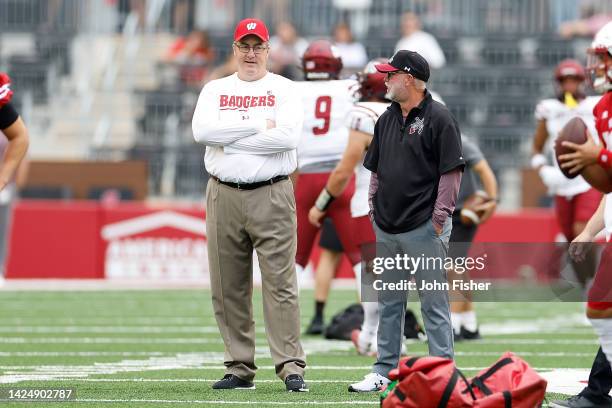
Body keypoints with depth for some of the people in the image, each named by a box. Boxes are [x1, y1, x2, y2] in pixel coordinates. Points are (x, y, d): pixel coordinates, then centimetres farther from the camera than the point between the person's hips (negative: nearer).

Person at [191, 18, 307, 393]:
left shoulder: (283, 90, 5)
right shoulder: (215, 90, 13)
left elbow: (289, 136, -13)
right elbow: (202, 130, -7)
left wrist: (232, 140, -9)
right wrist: (258, 126, -10)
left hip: (272, 196, -3)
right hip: (224, 196, 3)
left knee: (281, 284, -9)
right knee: (228, 288, 3)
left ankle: (291, 368, -11)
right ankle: (240, 370, 9)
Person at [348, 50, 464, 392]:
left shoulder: (438, 118, -8)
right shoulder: (387, 119, 14)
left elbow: (451, 171, -11)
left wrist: (440, 217, -13)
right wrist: (373, 205, 13)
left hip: (424, 228, -7)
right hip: (386, 229, 8)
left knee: (434, 303, -5)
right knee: (389, 302, 12)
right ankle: (384, 370, 19)